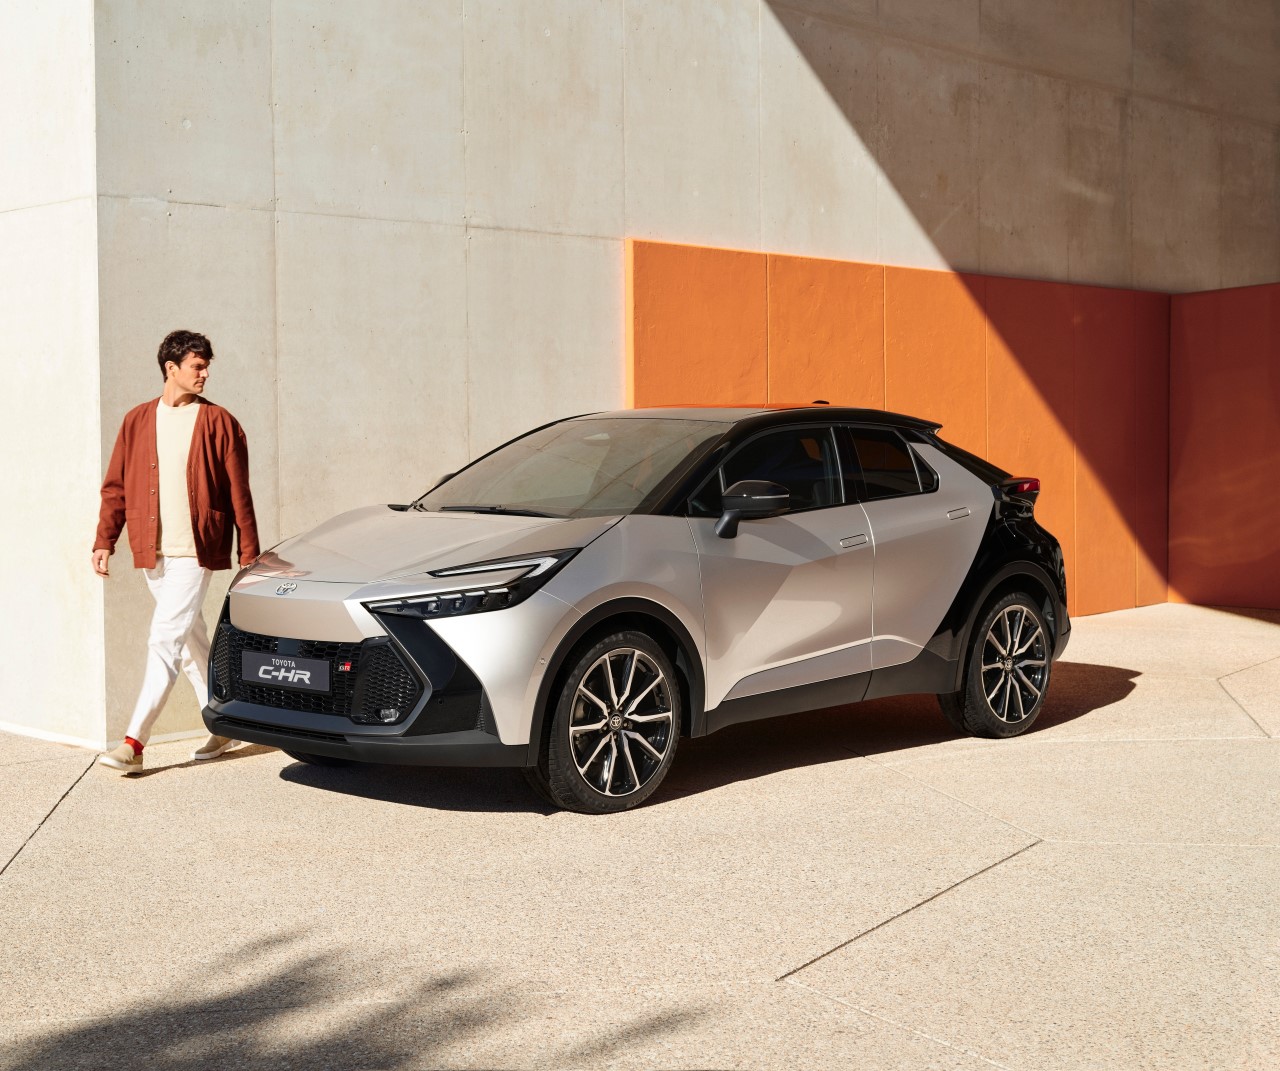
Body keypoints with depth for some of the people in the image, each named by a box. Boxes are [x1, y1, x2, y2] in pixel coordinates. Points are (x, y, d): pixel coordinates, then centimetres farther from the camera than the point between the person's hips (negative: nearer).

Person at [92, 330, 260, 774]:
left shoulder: (218, 423, -1)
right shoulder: (137, 421, 9)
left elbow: (239, 495, -1)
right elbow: (116, 487, 11)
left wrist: (249, 556, -4)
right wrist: (104, 541, 1)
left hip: (195, 551, -5)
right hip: (152, 553, 5)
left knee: (166, 639, -11)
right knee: (190, 639, 13)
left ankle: (134, 744, -12)